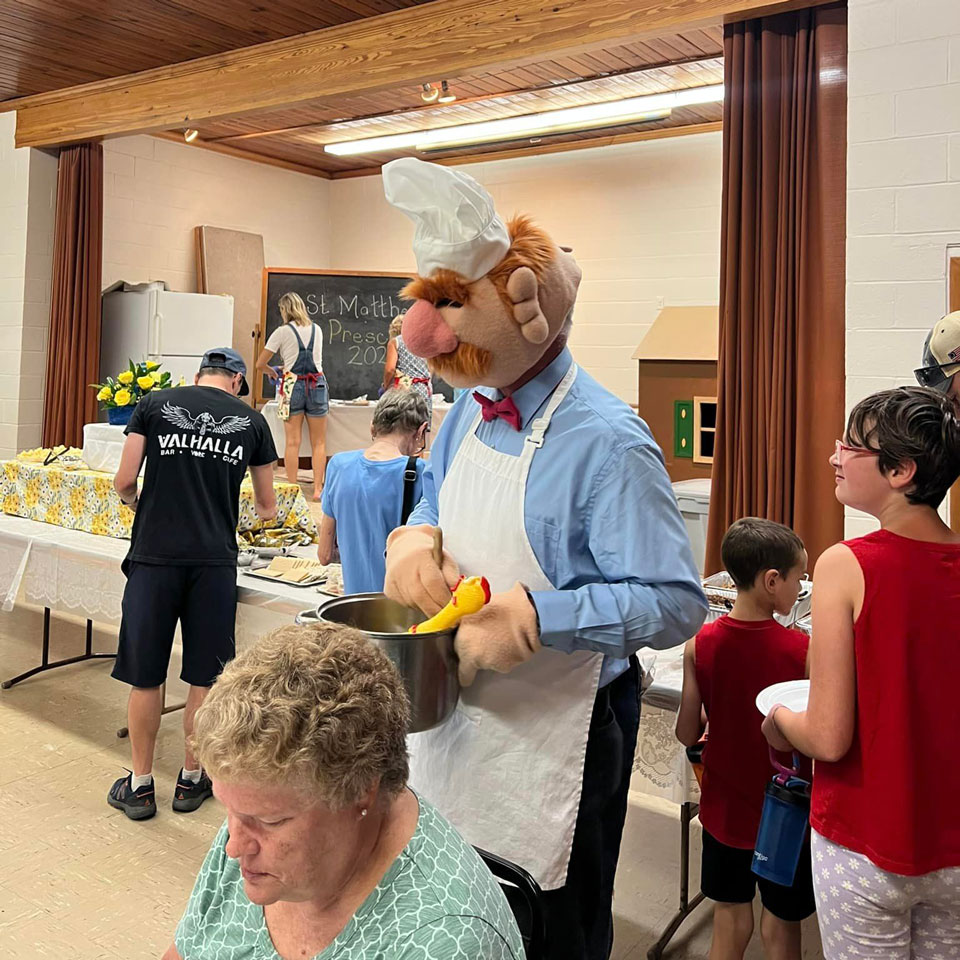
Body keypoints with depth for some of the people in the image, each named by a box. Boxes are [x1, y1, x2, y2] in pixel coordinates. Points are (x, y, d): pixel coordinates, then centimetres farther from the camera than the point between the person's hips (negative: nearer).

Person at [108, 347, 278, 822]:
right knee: (204, 676, 12)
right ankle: (191, 780, 25)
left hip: (154, 555, 0)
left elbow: (124, 482, 4)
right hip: (215, 560, 0)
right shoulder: (251, 420, 8)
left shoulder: (155, 405, 6)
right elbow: (266, 506, 16)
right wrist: (266, 515, 40)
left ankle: (140, 786, 22)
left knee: (146, 674, 10)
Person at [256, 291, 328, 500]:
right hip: (316, 385, 2)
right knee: (319, 443, 6)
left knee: (292, 442, 2)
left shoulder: (282, 332, -3)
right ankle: (318, 489, 5)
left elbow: (260, 365, -1)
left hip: (292, 386, -2)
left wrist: (273, 372, 20)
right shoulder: (317, 330, 9)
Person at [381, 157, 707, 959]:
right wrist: (415, 536, -6)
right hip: (456, 717, 8)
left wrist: (537, 614, -34)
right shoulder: (470, 413, 1)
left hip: (557, 738, -7)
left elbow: (676, 604, -25)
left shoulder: (607, 442, -24)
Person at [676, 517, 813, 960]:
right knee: (781, 924, 19)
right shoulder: (802, 649, -20)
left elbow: (687, 734, -8)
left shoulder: (700, 645, -14)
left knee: (730, 919, 20)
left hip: (725, 805, 2)